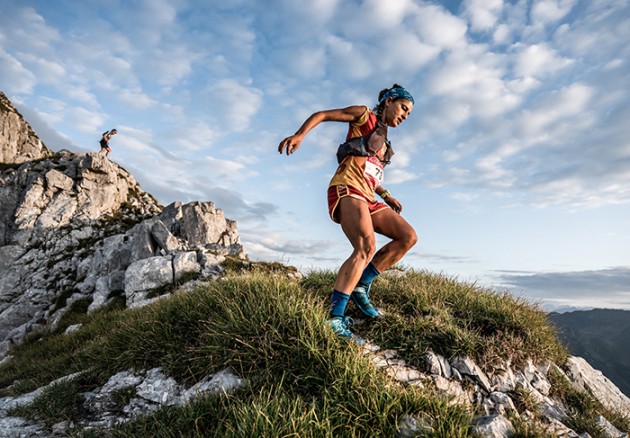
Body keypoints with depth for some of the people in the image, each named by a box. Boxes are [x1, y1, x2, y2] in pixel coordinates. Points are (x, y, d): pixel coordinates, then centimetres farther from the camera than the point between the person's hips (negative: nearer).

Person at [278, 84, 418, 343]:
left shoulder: (383, 141, 31)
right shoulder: (364, 115, 10)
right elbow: (321, 115, 5)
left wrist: (386, 196, 23)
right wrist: (299, 134, -13)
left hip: (367, 198, 9)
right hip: (347, 188, -9)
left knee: (409, 237, -2)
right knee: (366, 247, -29)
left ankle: (361, 286, -3)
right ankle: (334, 318, -33)